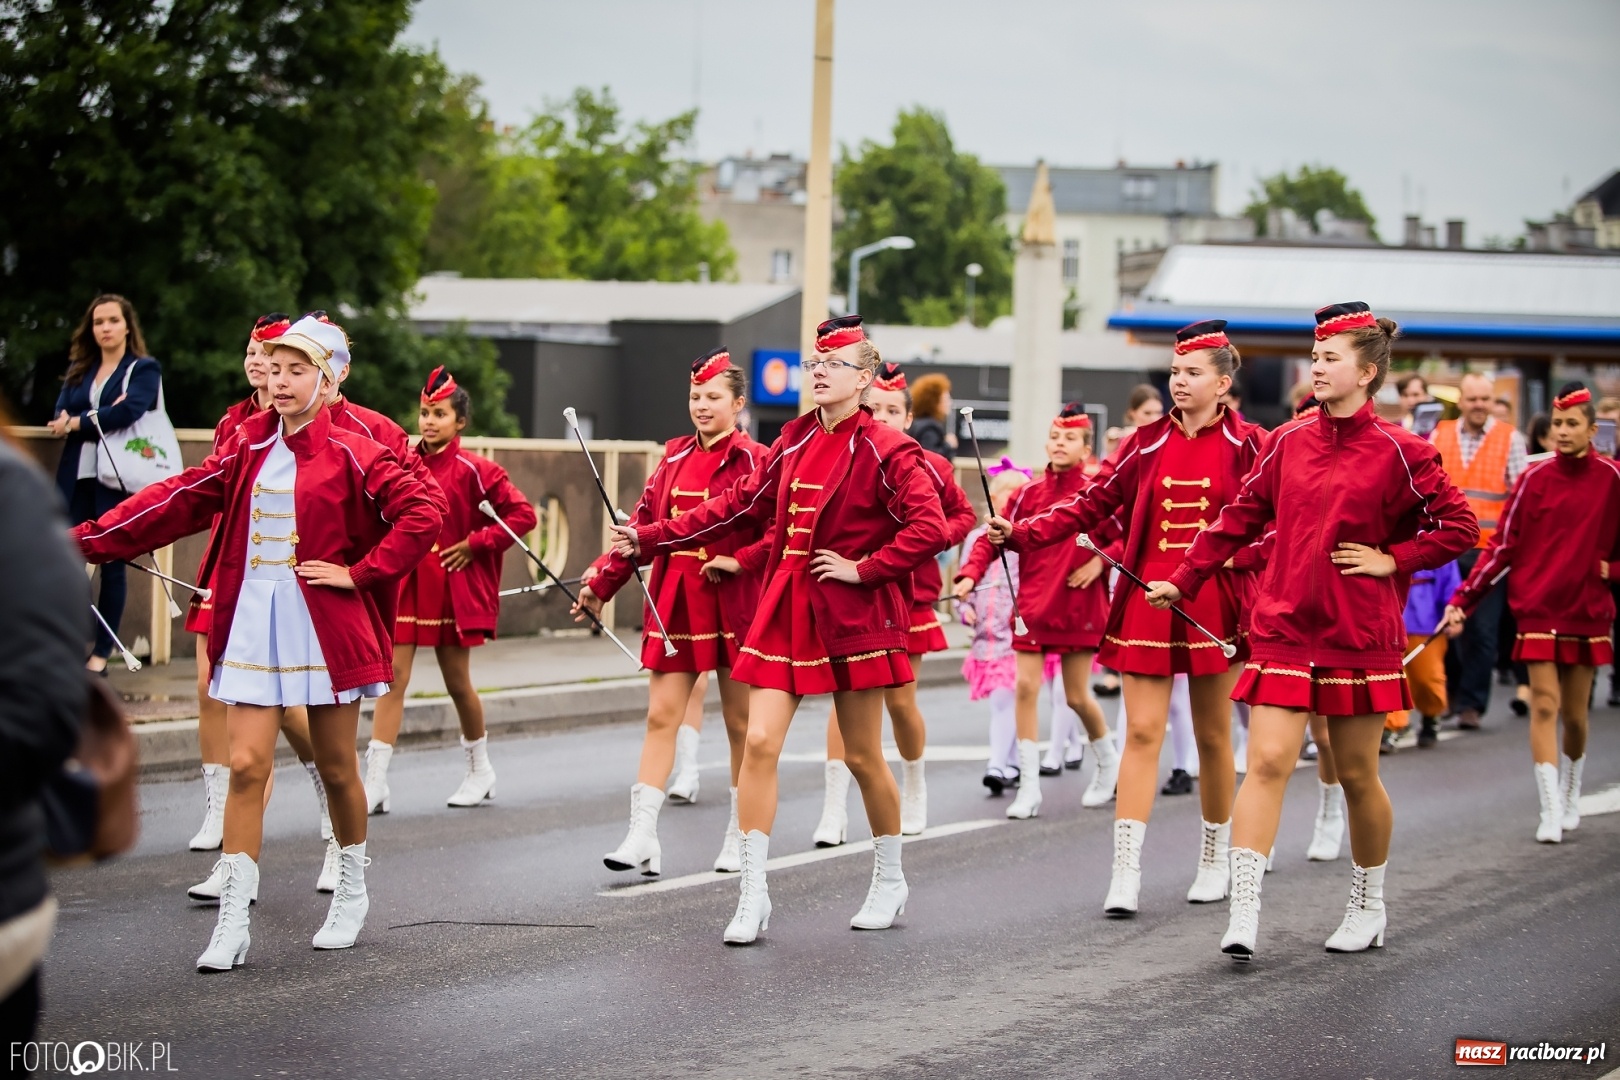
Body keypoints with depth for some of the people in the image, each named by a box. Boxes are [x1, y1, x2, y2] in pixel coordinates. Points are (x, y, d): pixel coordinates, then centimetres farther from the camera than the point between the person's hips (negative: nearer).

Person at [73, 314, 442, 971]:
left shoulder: (351, 454, -6)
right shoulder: (249, 451, 8)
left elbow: (422, 514, -12)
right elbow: (179, 503, 7)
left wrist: (359, 572, -13)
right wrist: (87, 541, 1)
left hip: (324, 626, -3)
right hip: (252, 623, 3)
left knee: (336, 768, 8)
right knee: (246, 766, -4)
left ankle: (352, 893, 30)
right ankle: (232, 926, -3)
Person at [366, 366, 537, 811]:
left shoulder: (474, 471, -7)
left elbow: (523, 514, -9)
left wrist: (476, 544, -11)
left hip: (453, 588, -3)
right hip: (404, 585, 3)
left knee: (457, 682, 9)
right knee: (392, 678, -5)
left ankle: (479, 769, 31)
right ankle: (376, 783, -8)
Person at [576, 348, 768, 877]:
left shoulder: (757, 461, -6)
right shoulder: (674, 458, 10)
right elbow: (644, 525, 9)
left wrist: (741, 560, -20)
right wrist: (601, 582, 5)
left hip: (734, 606, -4)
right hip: (675, 604, 4)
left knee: (741, 722, 6)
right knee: (661, 715, -1)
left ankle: (740, 836, 18)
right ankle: (642, 836, -3)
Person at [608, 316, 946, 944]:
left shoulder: (886, 450, -9)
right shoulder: (796, 440, 10)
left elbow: (930, 527, -17)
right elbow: (739, 508, 12)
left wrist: (863, 568, -16)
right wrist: (650, 539, 9)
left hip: (851, 617, -5)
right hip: (784, 611, 5)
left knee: (862, 755, 6)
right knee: (760, 742, -6)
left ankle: (889, 880, 27)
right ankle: (753, 895, -3)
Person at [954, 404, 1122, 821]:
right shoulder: (1028, 494, 3)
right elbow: (994, 536, 1)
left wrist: (1100, 561, -15)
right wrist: (970, 574, -13)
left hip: (1078, 608, -2)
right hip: (1033, 606, 2)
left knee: (1077, 695, 4)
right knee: (1026, 686, -7)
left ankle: (1109, 761, 32)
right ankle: (1029, 786, -2)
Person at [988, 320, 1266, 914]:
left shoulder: (1246, 445, 0)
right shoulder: (1148, 442, 6)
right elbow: (1092, 504, 4)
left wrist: (1235, 555, -15)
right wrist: (1022, 533, -6)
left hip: (1213, 605, -2)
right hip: (1146, 601, 2)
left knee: (1213, 734, 8)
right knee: (1142, 730, -4)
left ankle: (1215, 860, 25)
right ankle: (1126, 872, -6)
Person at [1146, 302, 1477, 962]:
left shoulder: (1397, 452, -5)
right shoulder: (1286, 443, 6)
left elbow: (1458, 527, -1)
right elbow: (1240, 518, 14)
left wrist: (1392, 560, -8)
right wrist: (1184, 581, 13)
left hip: (1359, 634, -2)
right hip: (1284, 628, 2)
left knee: (1356, 773, 8)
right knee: (1267, 762, -10)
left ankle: (1367, 909, 27)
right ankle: (1244, 915, -14)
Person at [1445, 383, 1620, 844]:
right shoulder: (1535, 478, -1)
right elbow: (1502, 547, 0)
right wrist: (1462, 600, -6)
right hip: (1539, 610, -1)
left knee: (1574, 713, 8)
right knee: (1545, 706, -9)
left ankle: (1571, 798, 30)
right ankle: (1551, 812, -8)